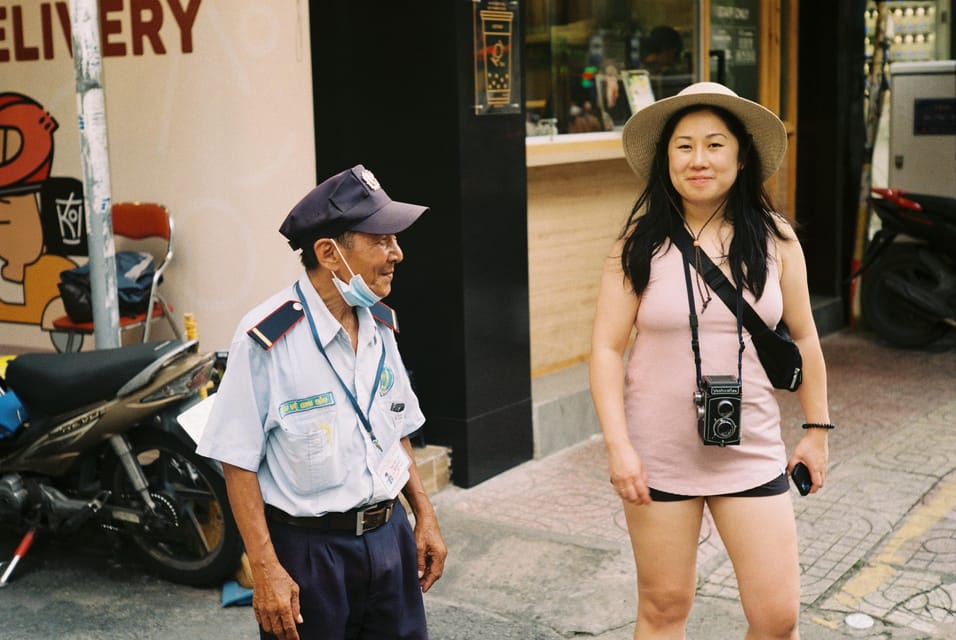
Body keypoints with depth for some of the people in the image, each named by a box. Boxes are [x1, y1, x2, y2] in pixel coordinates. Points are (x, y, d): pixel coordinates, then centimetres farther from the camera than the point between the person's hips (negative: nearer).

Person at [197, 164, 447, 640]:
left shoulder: (380, 325, 4)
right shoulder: (267, 339, -18)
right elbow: (238, 462, -14)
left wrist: (425, 516, 11)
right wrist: (264, 569, -15)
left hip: (389, 537, 6)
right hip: (309, 550, -6)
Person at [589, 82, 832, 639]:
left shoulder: (774, 239, -2)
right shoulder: (641, 243, -6)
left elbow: (804, 338, 8)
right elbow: (607, 348, -7)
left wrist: (817, 430, 11)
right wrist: (618, 446, -13)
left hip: (752, 452, 1)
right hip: (658, 453, -1)